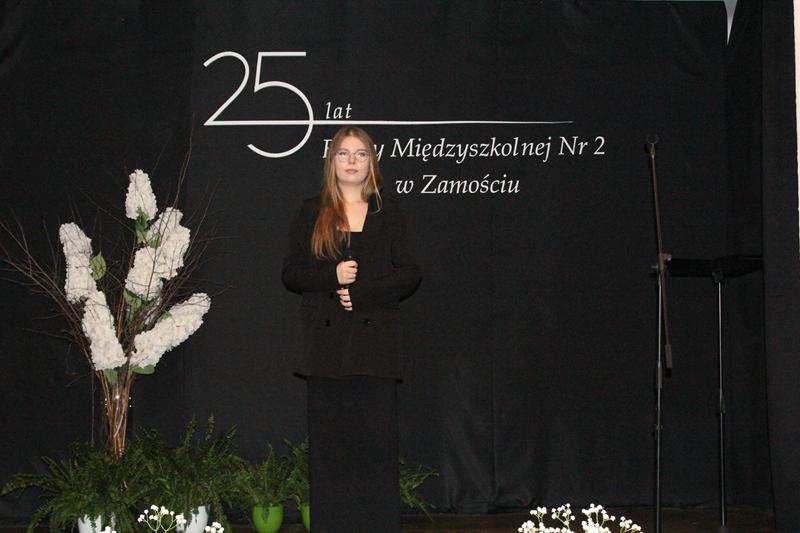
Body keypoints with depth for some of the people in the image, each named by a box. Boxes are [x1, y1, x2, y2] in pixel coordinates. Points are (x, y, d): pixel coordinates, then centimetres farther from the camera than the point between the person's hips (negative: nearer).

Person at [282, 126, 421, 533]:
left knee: (376, 440, -2)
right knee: (328, 442, 1)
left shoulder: (388, 214, 9)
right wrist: (333, 277, -12)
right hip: (325, 342, 0)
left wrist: (361, 293, -10)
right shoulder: (311, 213, 10)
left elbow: (410, 274, 3)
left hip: (375, 340, 0)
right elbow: (291, 273, 5)